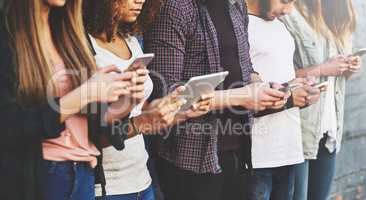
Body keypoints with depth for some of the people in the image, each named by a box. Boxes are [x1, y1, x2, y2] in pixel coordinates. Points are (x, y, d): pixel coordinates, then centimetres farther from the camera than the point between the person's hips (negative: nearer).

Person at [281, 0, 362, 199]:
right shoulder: (290, 17, -11)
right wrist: (321, 70, -18)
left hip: (330, 126, 7)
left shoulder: (335, 17, 13)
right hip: (300, 128, -7)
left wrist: (347, 68, 1)